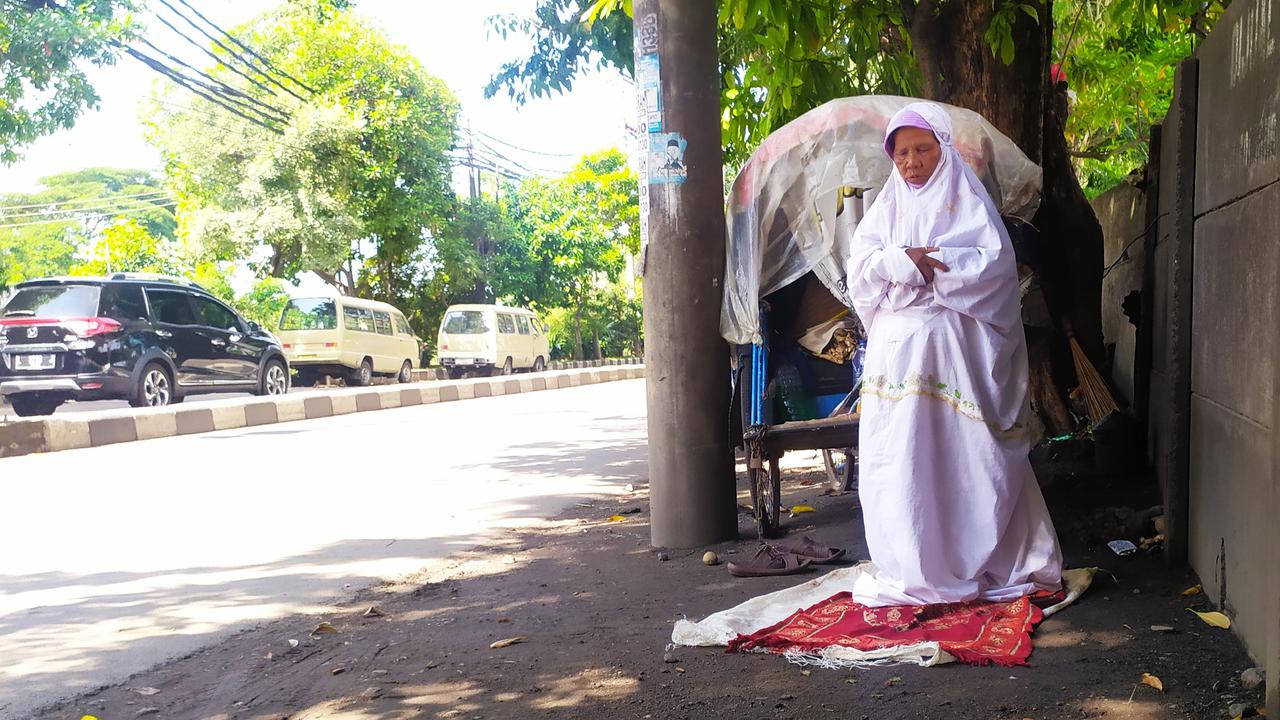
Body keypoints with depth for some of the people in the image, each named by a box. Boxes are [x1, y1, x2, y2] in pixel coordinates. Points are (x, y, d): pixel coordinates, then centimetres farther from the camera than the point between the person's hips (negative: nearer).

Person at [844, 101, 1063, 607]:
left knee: (963, 455, -3)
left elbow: (994, 263, -8)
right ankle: (912, 569, 8)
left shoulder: (968, 202, 6)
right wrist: (902, 259, -15)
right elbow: (860, 265, 3)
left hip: (953, 347, -3)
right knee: (898, 458, 0)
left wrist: (923, 263, -10)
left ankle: (978, 562, 8)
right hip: (895, 347, 3)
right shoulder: (888, 206, 16)